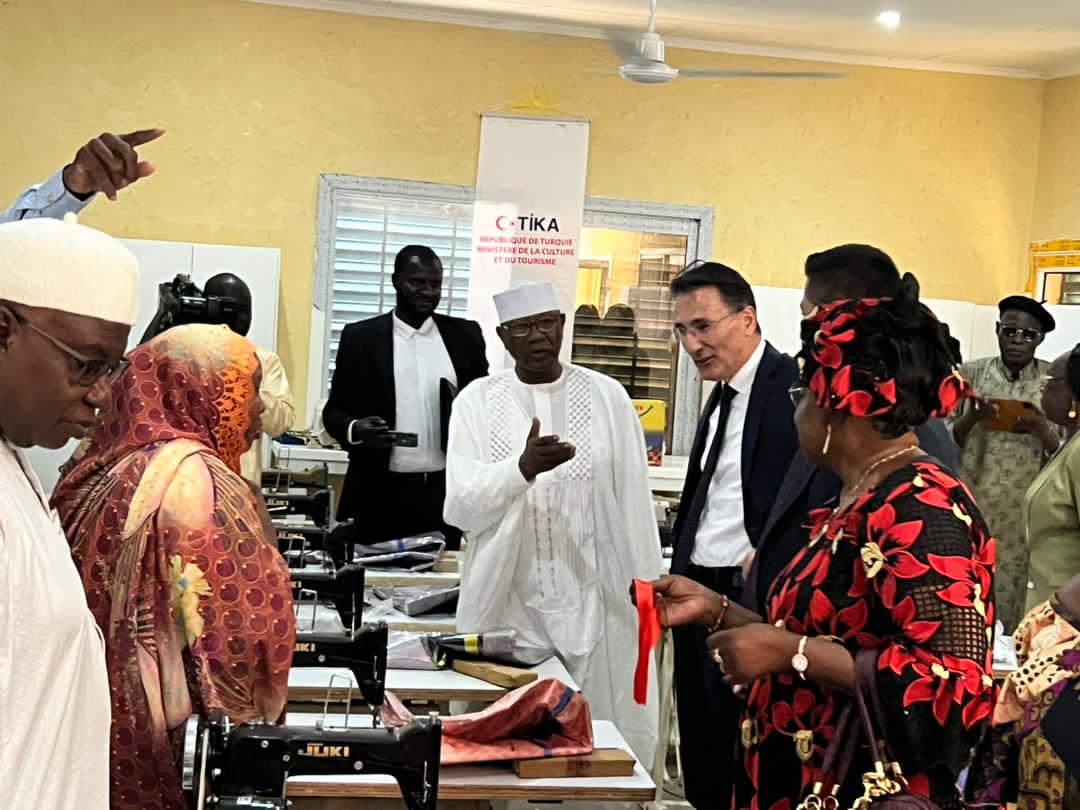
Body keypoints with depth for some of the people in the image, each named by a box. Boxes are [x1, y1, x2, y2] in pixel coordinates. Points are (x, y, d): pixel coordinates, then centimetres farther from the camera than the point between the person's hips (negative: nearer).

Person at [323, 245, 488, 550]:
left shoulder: (465, 335, 7)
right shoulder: (360, 337, 3)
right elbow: (335, 410, 4)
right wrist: (355, 429, -17)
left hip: (445, 491, 1)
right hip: (380, 493, -1)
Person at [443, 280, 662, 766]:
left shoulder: (608, 397, 4)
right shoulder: (477, 402, 2)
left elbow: (634, 504, 5)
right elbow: (460, 507, -7)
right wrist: (524, 467, -23)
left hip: (597, 606, 0)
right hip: (509, 607, 0)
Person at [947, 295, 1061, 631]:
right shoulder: (970, 374, 3)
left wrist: (1042, 430, -17)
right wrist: (971, 418, -15)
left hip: (1025, 518, 0)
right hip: (970, 511, 0)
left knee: (1012, 609, 1)